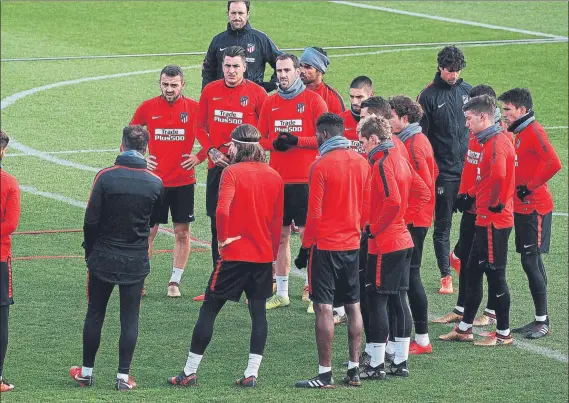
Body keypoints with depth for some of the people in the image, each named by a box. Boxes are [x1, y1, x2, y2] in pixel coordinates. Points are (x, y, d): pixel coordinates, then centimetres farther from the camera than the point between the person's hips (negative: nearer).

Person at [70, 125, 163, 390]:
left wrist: (89, 252, 5)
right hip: (136, 262, 1)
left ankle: (86, 372, 18)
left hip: (103, 259, -1)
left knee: (95, 314, 12)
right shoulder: (155, 183, -6)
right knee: (130, 318, 7)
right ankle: (123, 377, 6)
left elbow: (91, 219, -9)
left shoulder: (105, 177, -13)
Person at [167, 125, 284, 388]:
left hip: (235, 254, -4)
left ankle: (189, 372, 8)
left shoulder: (233, 172, -11)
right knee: (258, 312, 10)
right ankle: (251, 374, 6)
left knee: (209, 309, 5)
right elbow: (277, 221, 10)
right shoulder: (274, 177, 5)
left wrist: (223, 238, -10)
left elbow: (222, 210, -25)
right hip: (264, 257, 4)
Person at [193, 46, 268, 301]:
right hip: (217, 166, 4)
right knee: (218, 226, 9)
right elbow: (200, 127, 13)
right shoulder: (210, 91, 7)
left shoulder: (256, 93, -3)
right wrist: (211, 151, -2)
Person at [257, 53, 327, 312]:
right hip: (278, 179, 5)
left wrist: (296, 140, -16)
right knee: (281, 235, 8)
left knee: (308, 233, -7)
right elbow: (260, 139, 15)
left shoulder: (313, 100, -2)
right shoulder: (270, 103, 12)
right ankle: (281, 293, 15)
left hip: (305, 180, -4)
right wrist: (274, 142, -7)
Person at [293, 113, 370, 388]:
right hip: (352, 245, 6)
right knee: (353, 307, 12)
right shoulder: (361, 162, 5)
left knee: (323, 308, -4)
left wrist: (305, 247, -5)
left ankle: (325, 374, -5)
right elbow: (366, 207, 10)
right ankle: (354, 370, 14)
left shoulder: (321, 166, -13)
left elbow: (314, 212, -13)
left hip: (325, 246, -6)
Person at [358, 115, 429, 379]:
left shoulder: (382, 164, -17)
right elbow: (422, 193, 16)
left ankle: (376, 365, -1)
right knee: (398, 300, 12)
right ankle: (400, 362, 16)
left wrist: (374, 228, -17)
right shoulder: (400, 160, 10)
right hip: (402, 240, 9)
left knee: (376, 301, -3)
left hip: (384, 244, -9)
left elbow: (392, 202, -27)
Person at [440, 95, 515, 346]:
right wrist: (474, 197, 12)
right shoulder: (489, 141, 14)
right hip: (486, 219, 10)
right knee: (473, 270, 15)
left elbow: (498, 175, -34)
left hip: (495, 219, -10)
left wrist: (494, 203, -22)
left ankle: (504, 334, 6)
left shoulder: (497, 143, -18)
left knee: (495, 274, -2)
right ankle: (464, 328, 23)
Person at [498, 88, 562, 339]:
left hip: (534, 208, -10)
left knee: (530, 262, -8)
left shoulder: (534, 132, -16)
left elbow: (553, 164, -27)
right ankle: (539, 320, 17)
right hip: (521, 207, 10)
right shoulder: (517, 132, 12)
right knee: (532, 262, 12)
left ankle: (543, 322, -3)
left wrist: (530, 187, -20)